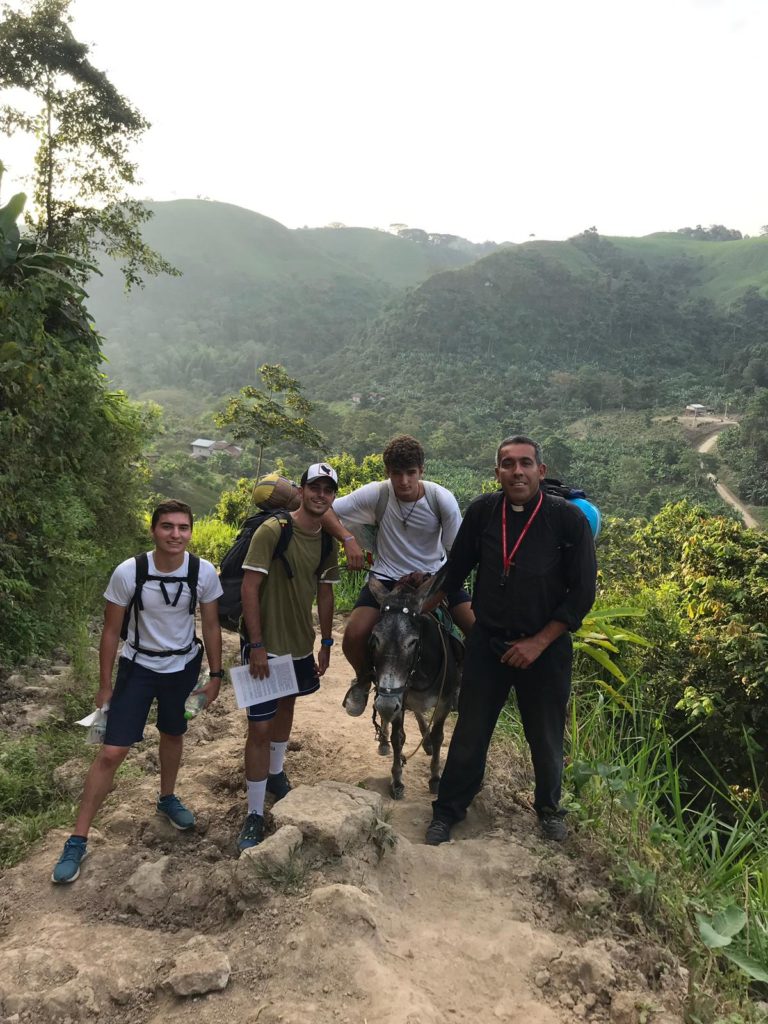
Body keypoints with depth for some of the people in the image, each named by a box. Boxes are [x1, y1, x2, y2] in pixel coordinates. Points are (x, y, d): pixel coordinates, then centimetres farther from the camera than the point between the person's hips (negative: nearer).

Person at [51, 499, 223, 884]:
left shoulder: (204, 572, -18)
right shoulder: (128, 573, -23)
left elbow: (211, 626, -4)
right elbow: (111, 631, -11)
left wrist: (215, 674, 0)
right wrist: (104, 686, -5)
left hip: (183, 667, 2)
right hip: (137, 668, -2)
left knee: (173, 735, 21)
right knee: (111, 752, -4)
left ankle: (167, 799, 48)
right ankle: (77, 841, 10)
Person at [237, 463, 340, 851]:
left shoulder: (328, 541, -1)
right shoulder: (272, 531, -19)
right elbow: (249, 588, -19)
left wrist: (326, 643, 10)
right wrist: (257, 645, -21)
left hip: (300, 643, 7)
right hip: (264, 644, -7)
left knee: (285, 706, 25)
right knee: (260, 726, -5)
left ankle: (275, 773, 47)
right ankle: (254, 814, 9)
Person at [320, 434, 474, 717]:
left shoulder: (442, 499, -15)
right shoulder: (376, 494, -15)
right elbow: (326, 511, -12)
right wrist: (348, 539, -27)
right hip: (387, 577, 0)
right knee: (353, 636, -21)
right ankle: (364, 679, 16)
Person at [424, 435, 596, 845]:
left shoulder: (568, 518, -14)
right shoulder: (482, 511, -7)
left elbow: (582, 592, -10)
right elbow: (457, 566, 8)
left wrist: (538, 643, -13)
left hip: (545, 648, -1)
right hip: (487, 643, 1)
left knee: (546, 738, 17)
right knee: (469, 734, 11)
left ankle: (548, 809, 43)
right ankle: (447, 810, 31)